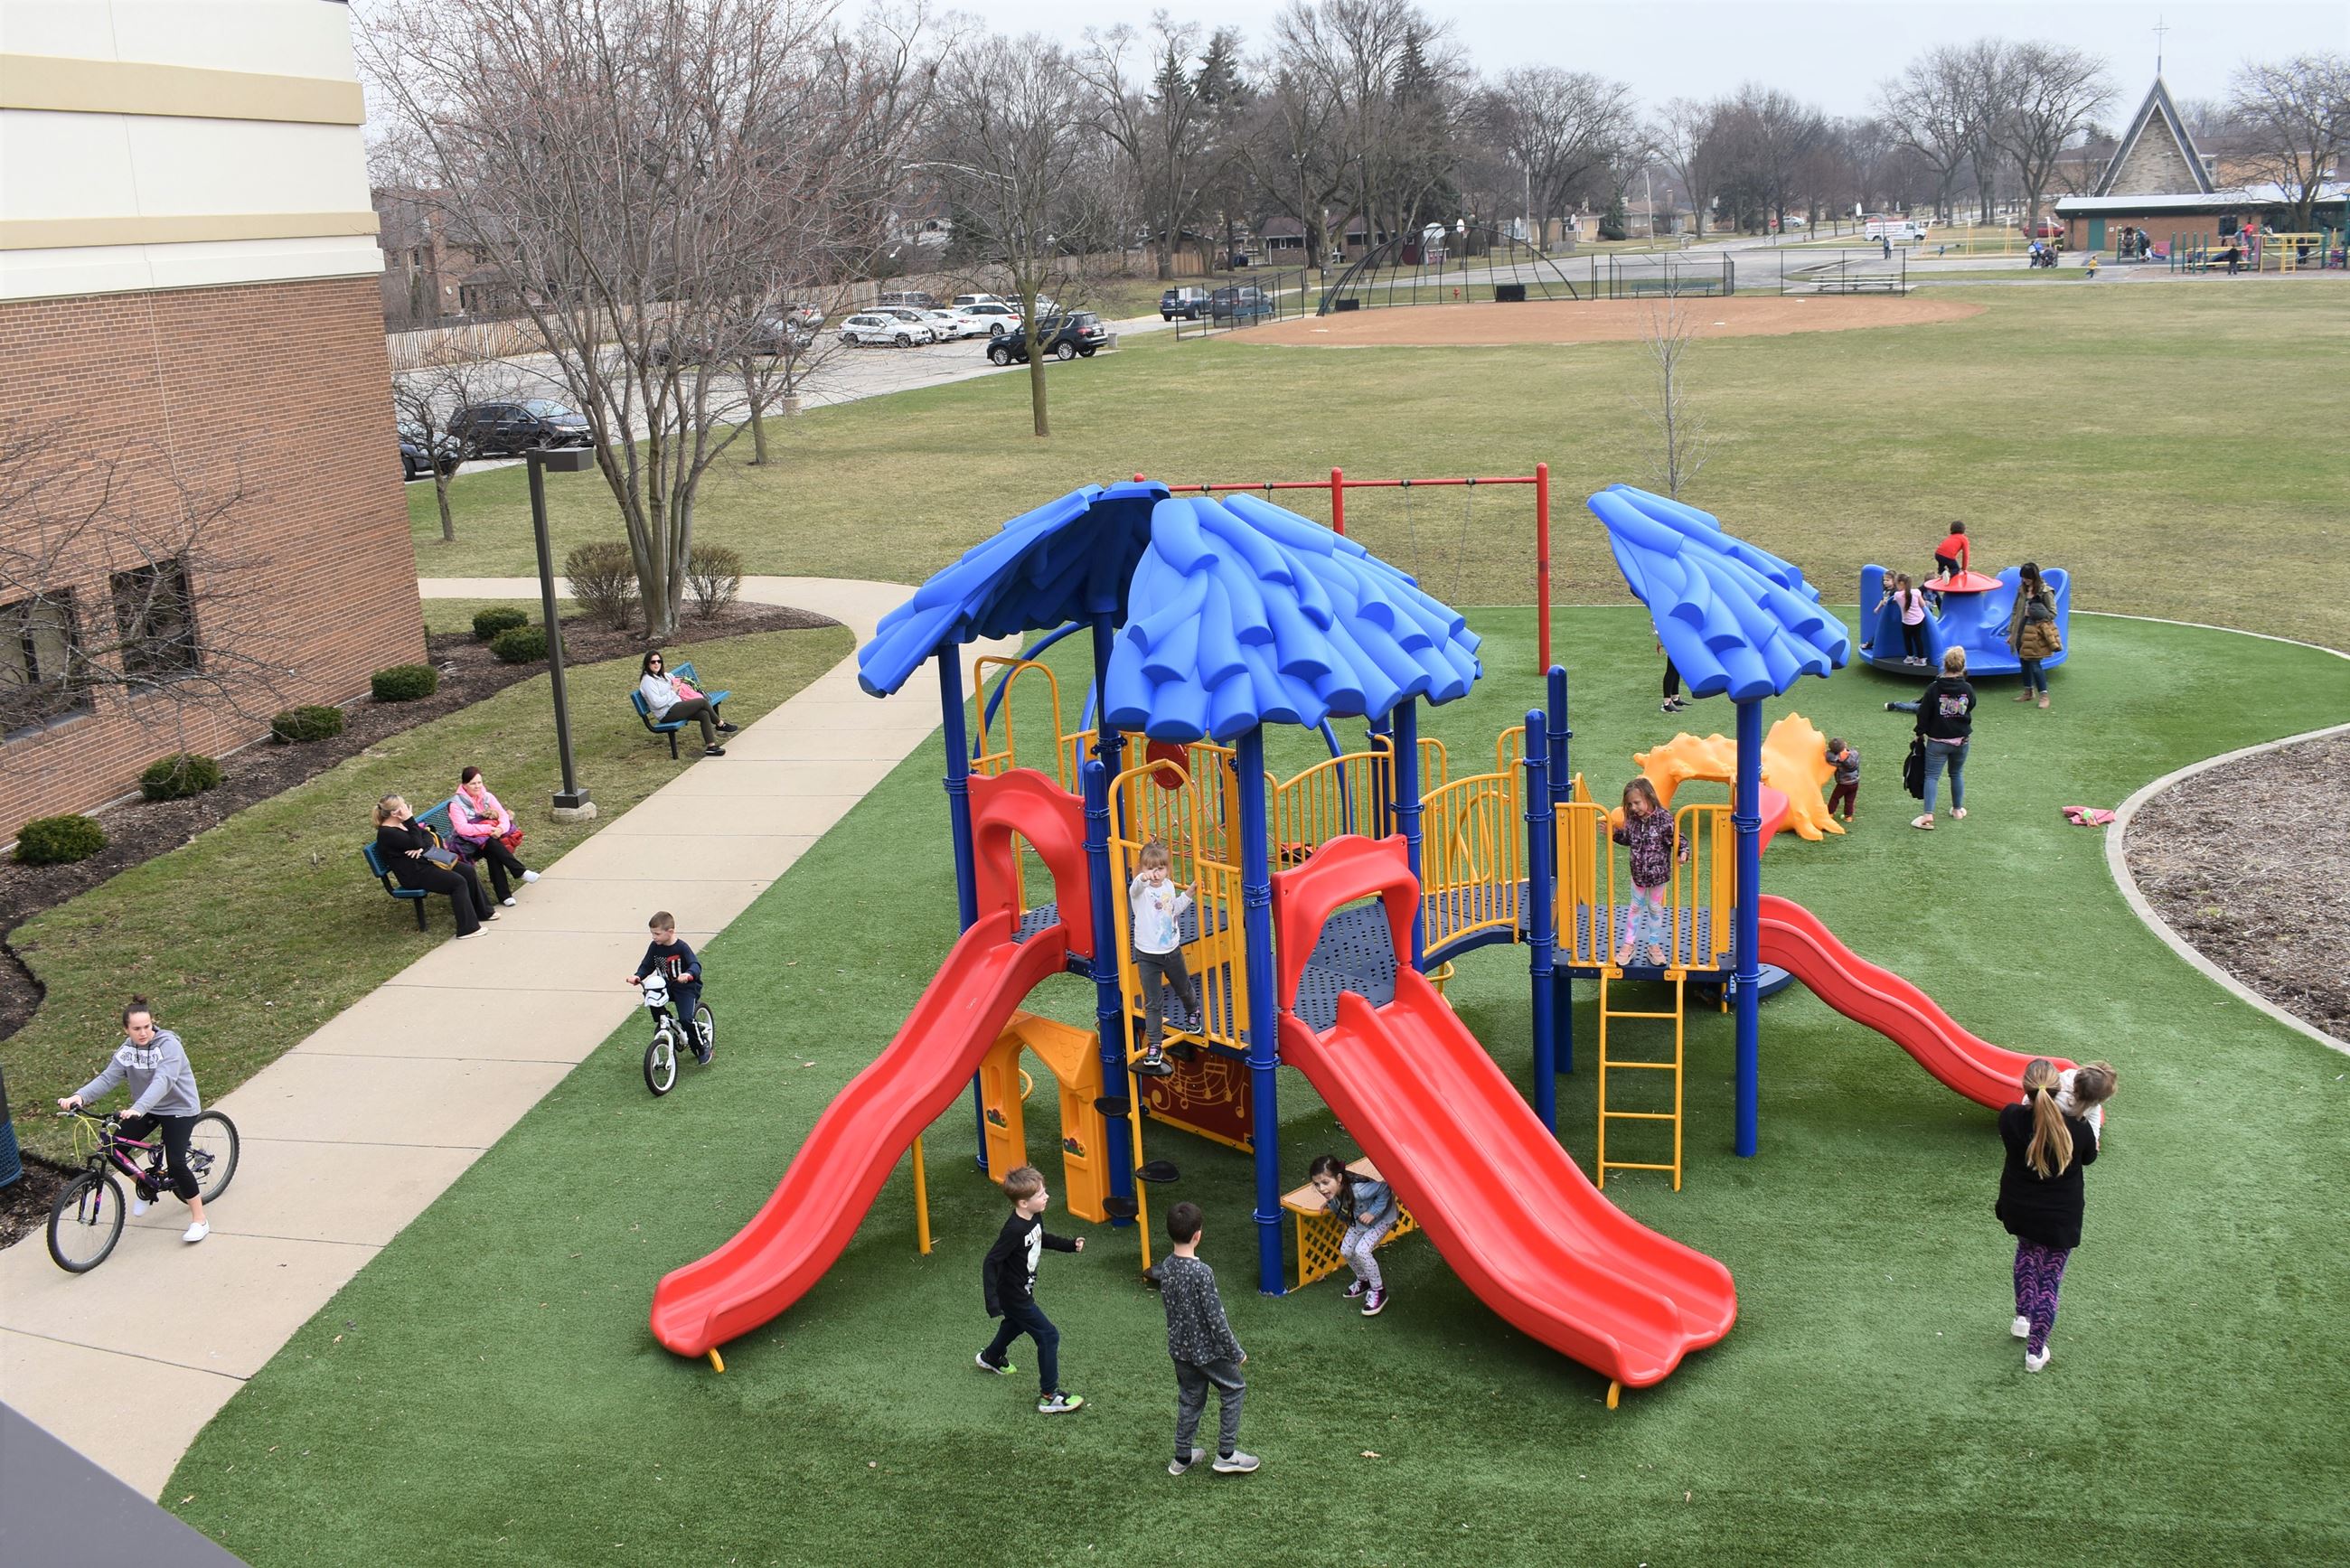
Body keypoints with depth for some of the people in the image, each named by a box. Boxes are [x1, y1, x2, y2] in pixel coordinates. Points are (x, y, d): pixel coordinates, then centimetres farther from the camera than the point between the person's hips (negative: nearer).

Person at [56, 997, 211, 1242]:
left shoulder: (169, 1045, -24)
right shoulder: (127, 1050, -6)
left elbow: (163, 1081, -38)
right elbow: (107, 1078, -16)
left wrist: (138, 1108, -52)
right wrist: (79, 1096, -35)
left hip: (179, 1108, -6)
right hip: (145, 1109, 6)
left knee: (175, 1163, -17)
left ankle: (199, 1219, -3)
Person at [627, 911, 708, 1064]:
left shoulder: (681, 948, -19)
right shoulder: (654, 947, -3)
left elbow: (695, 964, -30)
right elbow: (646, 965, 3)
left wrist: (688, 974, -53)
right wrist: (637, 977, -19)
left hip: (686, 987, -6)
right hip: (666, 986, 6)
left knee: (686, 1019, -22)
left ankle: (703, 1046, 1)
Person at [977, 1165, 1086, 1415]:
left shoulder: (1033, 1219, -7)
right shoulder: (1014, 1231, -34)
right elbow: (991, 1263, -32)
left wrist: (1070, 1245, 8)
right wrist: (992, 1301, -35)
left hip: (1022, 1290, 10)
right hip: (1014, 1296, -10)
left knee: (1016, 1324, 34)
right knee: (1048, 1336, -8)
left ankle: (991, 1358, 62)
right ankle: (1049, 1396, 1)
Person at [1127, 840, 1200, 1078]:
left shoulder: (1169, 886, -1)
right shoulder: (1141, 890, -18)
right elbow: (1135, 888, -46)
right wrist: (1143, 878, -68)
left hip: (1172, 951, 5)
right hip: (1147, 955, -5)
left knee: (1184, 989, 26)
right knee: (1153, 1003, -2)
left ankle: (1193, 1011, 57)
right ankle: (1153, 1047, 6)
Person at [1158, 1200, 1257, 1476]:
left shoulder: (1165, 1269, -5)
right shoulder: (1201, 1273, -27)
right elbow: (1216, 1318, -23)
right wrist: (1236, 1352, -12)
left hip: (1179, 1348, 7)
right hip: (1207, 1349, -6)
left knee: (1190, 1398, 21)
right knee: (1234, 1390, 13)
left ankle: (1182, 1457, 30)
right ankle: (1226, 1455, 16)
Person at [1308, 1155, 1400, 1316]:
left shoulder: (1358, 1190, -44)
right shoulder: (1332, 1191, -23)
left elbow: (1385, 1189, -32)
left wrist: (1373, 1212, -31)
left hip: (1382, 1217, -7)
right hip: (1358, 1219, 7)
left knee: (1361, 1250, -19)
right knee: (1346, 1251, 2)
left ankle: (1379, 1291, 0)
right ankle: (1363, 1280, 30)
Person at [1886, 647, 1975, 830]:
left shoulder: (1934, 688, -16)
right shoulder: (1967, 689, -8)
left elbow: (1924, 713, -10)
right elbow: (1970, 708, 8)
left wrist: (1920, 732, 3)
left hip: (1938, 741, -3)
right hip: (1961, 740, 3)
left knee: (1932, 776, 1)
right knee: (1957, 774, 21)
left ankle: (1928, 815, -11)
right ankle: (1957, 810, 31)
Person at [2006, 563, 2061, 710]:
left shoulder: (2045, 592, -10)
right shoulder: (2022, 589, 7)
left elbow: (2052, 613, -7)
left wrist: (2034, 613, -17)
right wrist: (2011, 632, 12)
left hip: (2036, 633, -6)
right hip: (2022, 631, 6)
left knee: (2034, 664, -8)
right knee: (2024, 663, 14)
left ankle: (2044, 695, 1)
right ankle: (2028, 691, 29)